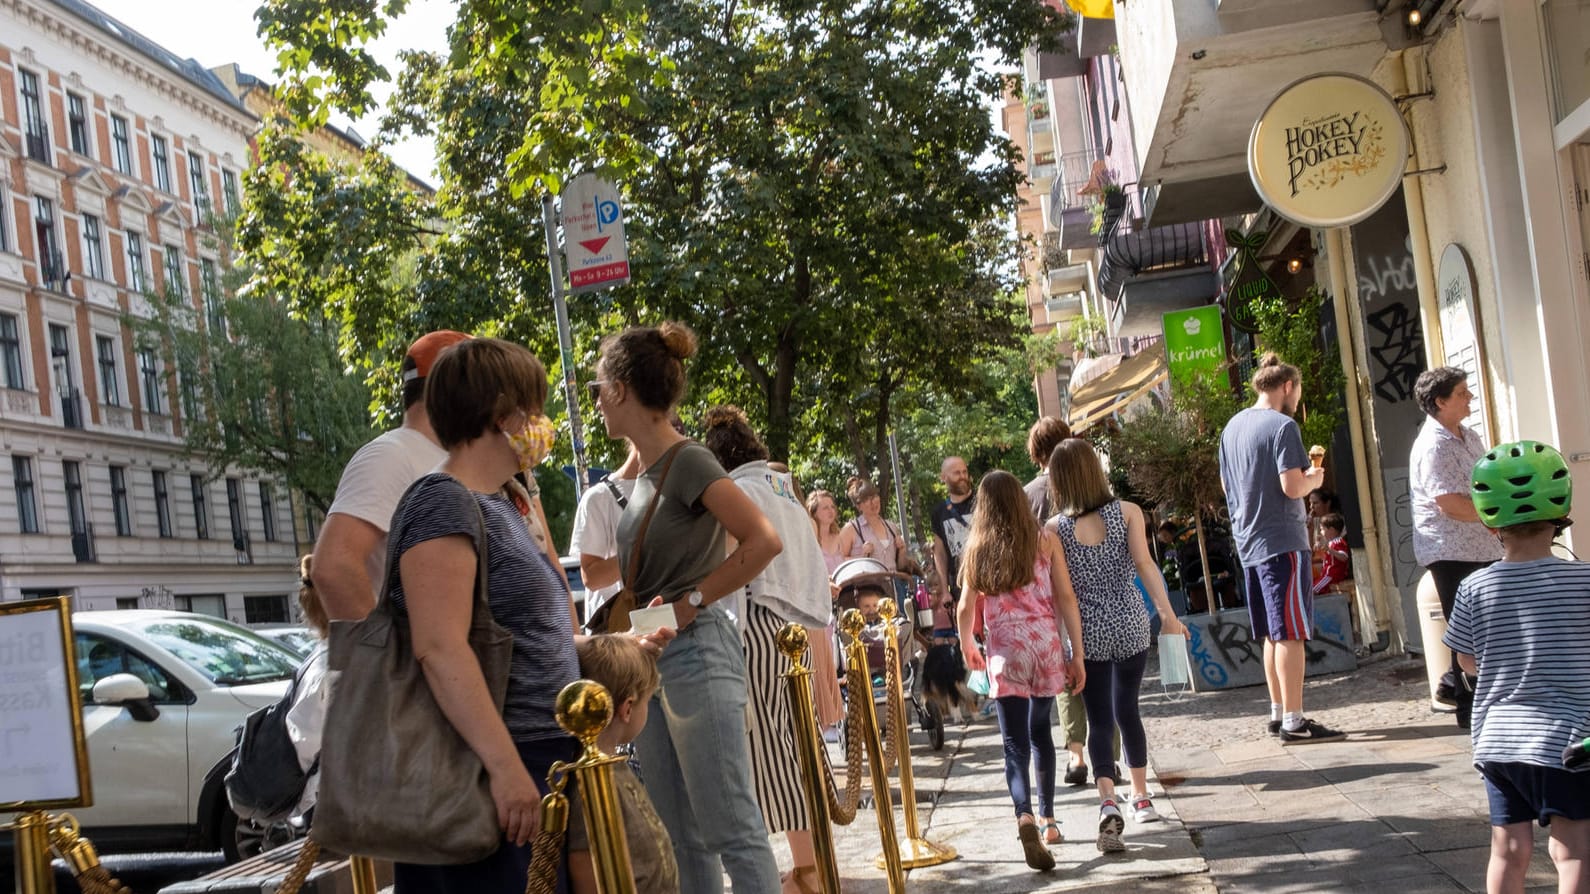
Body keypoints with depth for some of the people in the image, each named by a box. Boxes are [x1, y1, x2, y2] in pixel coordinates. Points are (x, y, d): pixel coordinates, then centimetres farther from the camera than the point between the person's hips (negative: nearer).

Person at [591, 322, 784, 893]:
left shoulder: (688, 462, -13)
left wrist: (693, 601, -16)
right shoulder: (645, 471, 12)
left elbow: (764, 541, -22)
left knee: (732, 829, -7)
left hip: (695, 652, -9)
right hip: (651, 659, 9)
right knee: (683, 837, 12)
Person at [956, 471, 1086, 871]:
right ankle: (1047, 820, 27)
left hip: (1005, 652, -1)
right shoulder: (1044, 540, 2)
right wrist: (1078, 653, 4)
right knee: (1040, 733, 20)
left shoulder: (977, 548, 3)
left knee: (1015, 744, -3)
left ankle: (1025, 818, -27)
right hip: (1045, 646, 1)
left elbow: (966, 609, 7)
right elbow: (1067, 599, -1)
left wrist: (967, 645, 26)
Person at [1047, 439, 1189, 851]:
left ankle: (1108, 801, -16)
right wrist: (1168, 615, -10)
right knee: (1127, 711, 18)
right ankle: (1141, 797, 28)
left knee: (1099, 721, 3)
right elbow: (1144, 564, -12)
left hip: (1087, 633, -1)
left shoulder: (1056, 528, -7)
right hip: (1130, 625, 2)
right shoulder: (1127, 512, -4)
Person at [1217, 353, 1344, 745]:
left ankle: (1279, 713, 20)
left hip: (1249, 542, 9)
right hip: (1282, 541, -8)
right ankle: (1293, 721, -6)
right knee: (1291, 634, -6)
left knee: (1274, 635, 15)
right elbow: (1293, 486, -21)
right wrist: (1313, 478, 0)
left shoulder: (1233, 426, 13)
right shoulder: (1282, 426, -13)